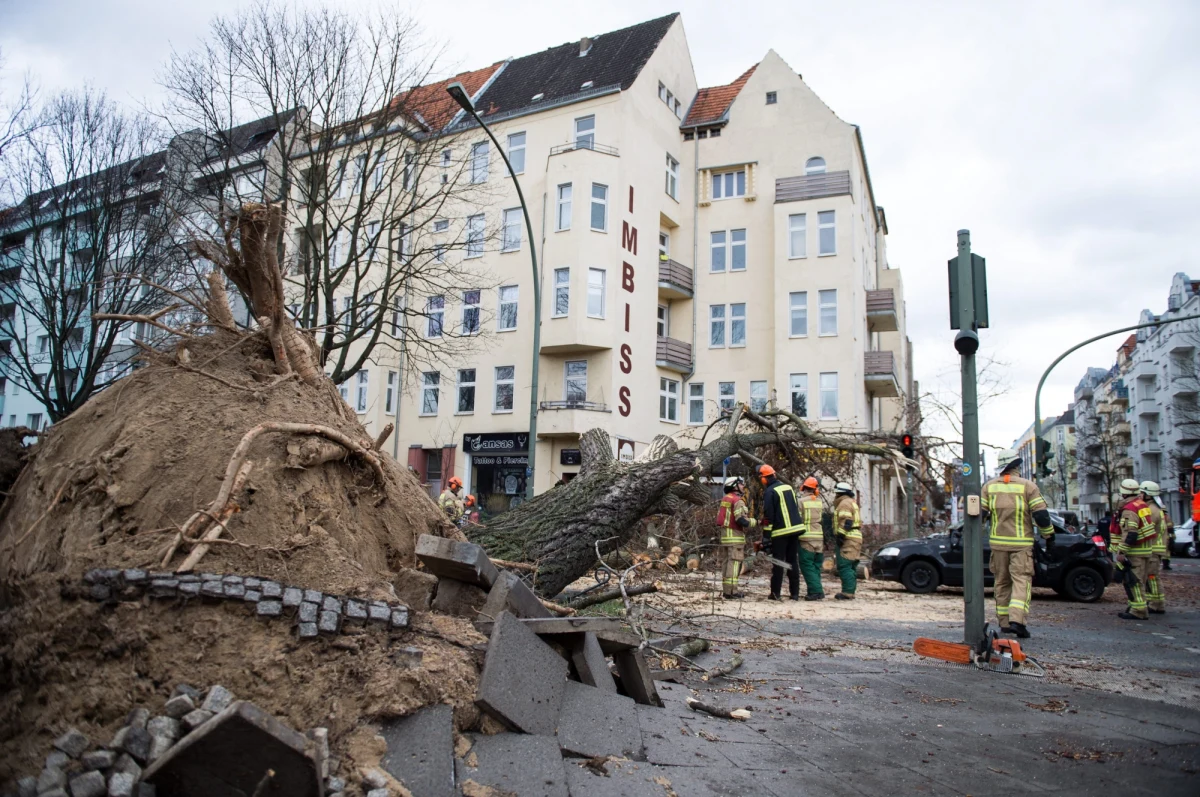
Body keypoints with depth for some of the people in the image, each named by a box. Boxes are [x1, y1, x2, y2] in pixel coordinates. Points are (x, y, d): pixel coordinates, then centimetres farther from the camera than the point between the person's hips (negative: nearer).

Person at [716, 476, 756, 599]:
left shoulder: (725, 499, 18)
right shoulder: (738, 500, -11)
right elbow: (741, 520, -19)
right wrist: (756, 522, -11)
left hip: (724, 534, 9)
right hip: (735, 535, -9)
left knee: (726, 561, 12)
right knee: (734, 563, -8)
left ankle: (726, 589, 16)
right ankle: (731, 591, -10)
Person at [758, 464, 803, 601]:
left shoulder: (769, 492, -9)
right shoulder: (789, 488, 13)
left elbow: (768, 516, -12)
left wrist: (766, 537, -9)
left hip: (780, 532, -6)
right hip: (795, 529, 6)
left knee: (778, 563, 0)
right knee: (793, 562, 10)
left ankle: (775, 593, 2)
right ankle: (795, 593, 11)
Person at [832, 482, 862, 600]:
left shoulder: (844, 503, -7)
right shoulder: (852, 502, 25)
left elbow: (846, 522, -19)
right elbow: (859, 523, 26)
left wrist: (841, 536, -21)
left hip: (848, 539, -11)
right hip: (856, 537, 11)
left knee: (844, 566, -12)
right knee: (850, 567, 12)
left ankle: (847, 592, -16)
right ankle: (850, 592, 14)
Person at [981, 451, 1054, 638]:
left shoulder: (989, 486, 4)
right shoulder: (1027, 486, -5)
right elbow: (1041, 514, -7)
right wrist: (1049, 536, 5)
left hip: (998, 542, 3)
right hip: (1021, 543, -3)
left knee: (1001, 582, 11)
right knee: (1021, 580, -4)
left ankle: (1004, 622, 14)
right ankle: (1017, 620, -19)